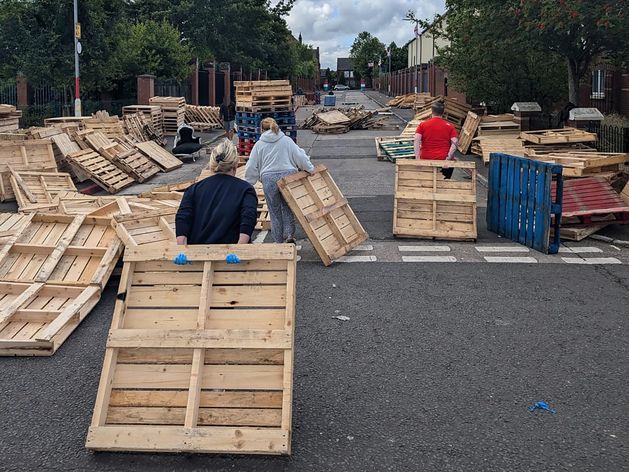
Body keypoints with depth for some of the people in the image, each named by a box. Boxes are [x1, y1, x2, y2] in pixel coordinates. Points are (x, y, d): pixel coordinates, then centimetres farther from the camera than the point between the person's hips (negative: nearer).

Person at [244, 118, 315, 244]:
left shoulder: (259, 145, 5)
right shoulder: (287, 140, 5)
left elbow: (252, 167, 6)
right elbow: (300, 156, -1)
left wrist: (248, 183, 15)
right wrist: (311, 169, 8)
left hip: (269, 179, -1)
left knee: (274, 211, 11)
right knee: (287, 207, 19)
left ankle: (279, 240, 16)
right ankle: (289, 234, 5)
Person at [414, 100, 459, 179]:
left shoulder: (423, 125, 4)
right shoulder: (449, 126, 4)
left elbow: (417, 140, -10)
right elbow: (455, 143, -8)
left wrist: (417, 158, -15)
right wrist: (448, 159, -12)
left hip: (426, 159, 0)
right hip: (444, 160, 0)